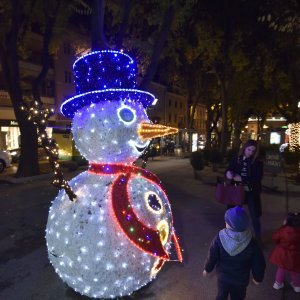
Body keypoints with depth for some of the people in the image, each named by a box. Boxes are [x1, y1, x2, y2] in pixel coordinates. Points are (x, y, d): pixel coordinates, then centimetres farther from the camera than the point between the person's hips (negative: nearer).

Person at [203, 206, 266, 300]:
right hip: (241, 279, 0)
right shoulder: (251, 242, -25)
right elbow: (258, 263, -12)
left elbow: (212, 257, -15)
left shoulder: (219, 239, -28)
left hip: (223, 276, 0)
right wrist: (257, 278, 8)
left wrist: (207, 269, 5)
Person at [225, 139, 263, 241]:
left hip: (251, 192, -2)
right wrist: (228, 173, -22)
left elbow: (258, 178, -14)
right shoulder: (235, 158, -3)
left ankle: (258, 239, 28)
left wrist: (242, 179, -22)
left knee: (255, 217, 9)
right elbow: (228, 170, 2)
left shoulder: (257, 162, -8)